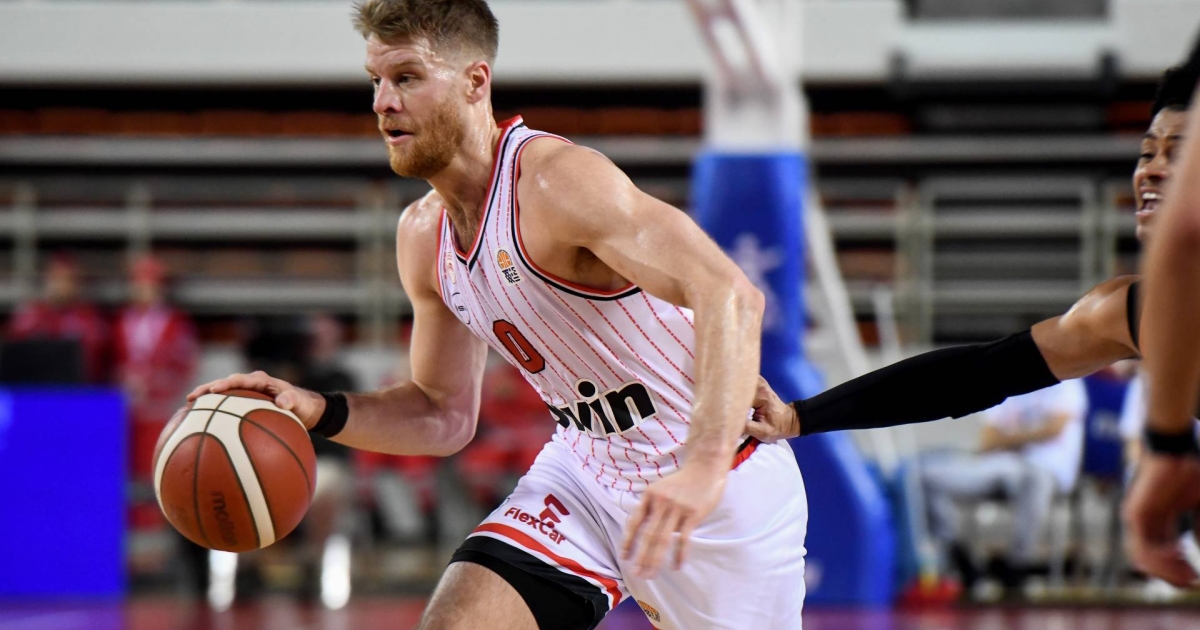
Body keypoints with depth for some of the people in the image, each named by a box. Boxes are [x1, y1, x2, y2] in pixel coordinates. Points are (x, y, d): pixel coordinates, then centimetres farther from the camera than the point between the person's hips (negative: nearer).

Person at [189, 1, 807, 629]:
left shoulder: (558, 180, -25)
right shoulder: (422, 236, 1)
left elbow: (731, 297, -35)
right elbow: (445, 413, 13)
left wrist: (704, 466, -47)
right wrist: (318, 411, -5)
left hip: (721, 479, -6)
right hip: (584, 471, 7)